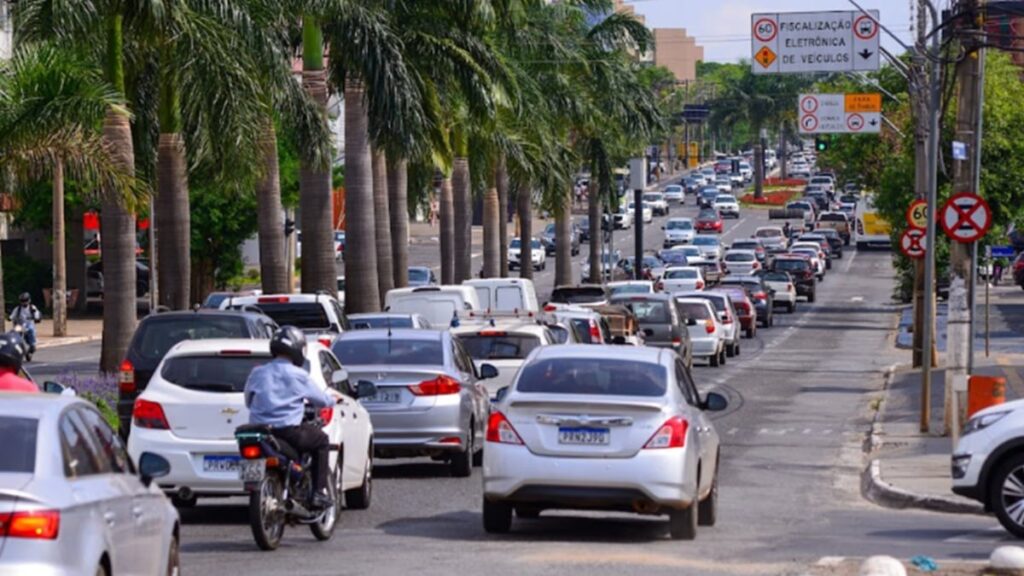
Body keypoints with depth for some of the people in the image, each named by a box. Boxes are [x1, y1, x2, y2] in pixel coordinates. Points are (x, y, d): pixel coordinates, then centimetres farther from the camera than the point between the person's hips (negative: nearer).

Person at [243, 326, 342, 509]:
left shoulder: (257, 373, 9)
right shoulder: (298, 375, -2)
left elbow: (249, 402, 20)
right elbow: (321, 400, 7)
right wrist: (332, 397, 31)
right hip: (288, 431, -5)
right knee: (321, 440, 19)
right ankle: (319, 492, 12)